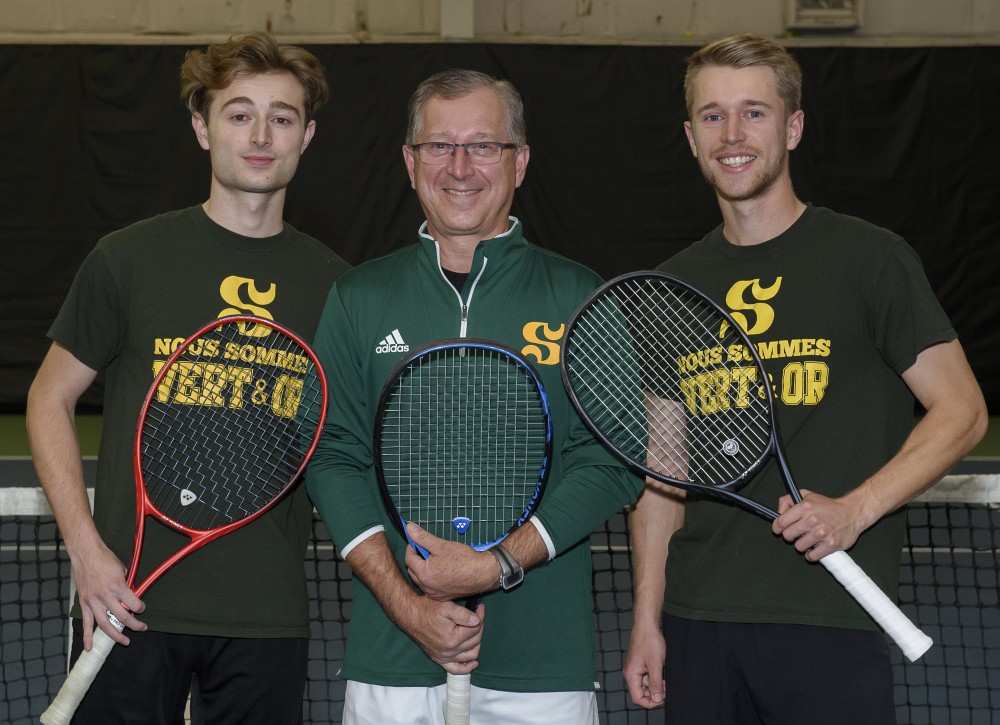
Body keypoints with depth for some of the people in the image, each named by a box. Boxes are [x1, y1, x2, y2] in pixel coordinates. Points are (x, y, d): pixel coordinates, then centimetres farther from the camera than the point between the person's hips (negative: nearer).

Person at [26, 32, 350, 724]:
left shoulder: (334, 284, 7)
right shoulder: (128, 259, 0)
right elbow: (50, 399, 5)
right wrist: (87, 550, -5)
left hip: (269, 614, 2)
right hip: (131, 601, -2)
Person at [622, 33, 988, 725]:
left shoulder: (869, 258, -2)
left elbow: (962, 411, -3)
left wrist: (856, 509, -16)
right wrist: (647, 617, 7)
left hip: (828, 622, -4)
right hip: (698, 624, 4)